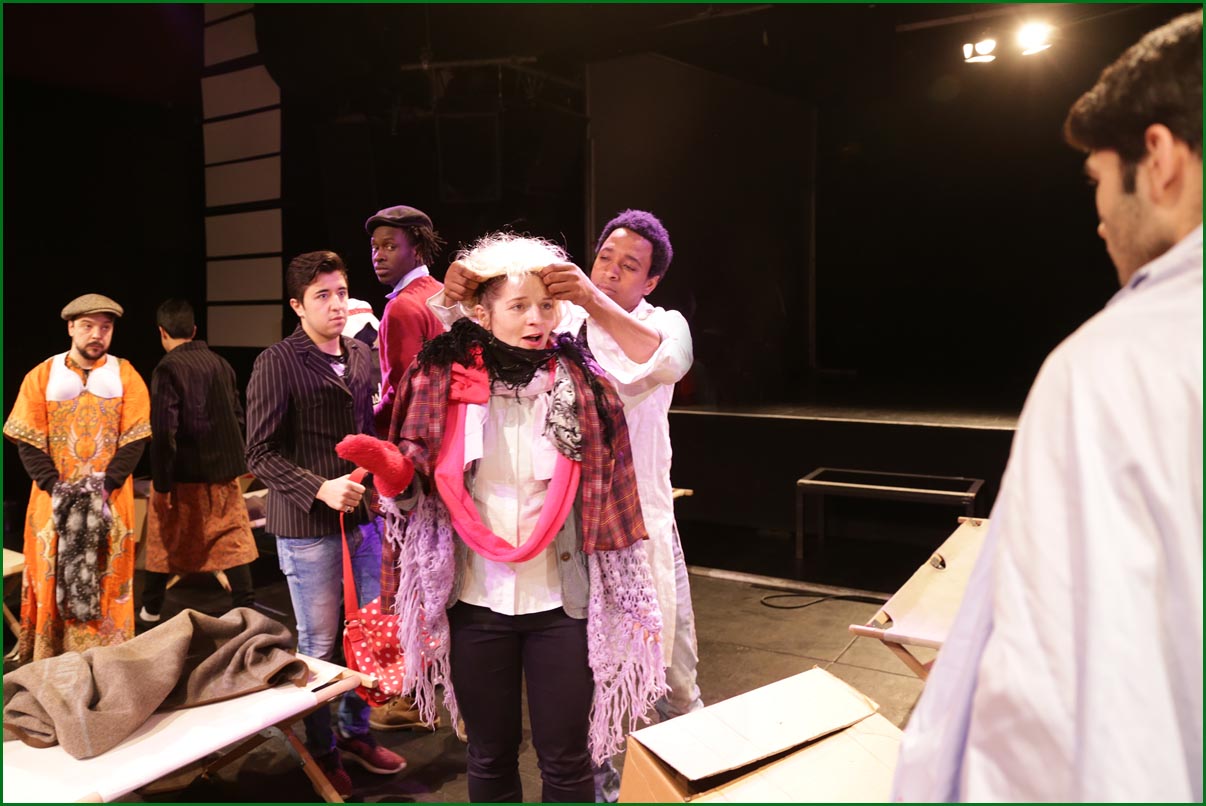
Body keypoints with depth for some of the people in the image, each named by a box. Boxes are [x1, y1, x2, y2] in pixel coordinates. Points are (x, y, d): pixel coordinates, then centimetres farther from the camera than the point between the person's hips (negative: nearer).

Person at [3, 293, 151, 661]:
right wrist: (55, 486, -13)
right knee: (52, 578, 5)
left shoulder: (125, 376, 2)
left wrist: (106, 485, -14)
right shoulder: (42, 376, 3)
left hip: (111, 499, 0)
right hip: (55, 498, 1)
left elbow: (134, 439, -3)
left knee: (107, 581, 2)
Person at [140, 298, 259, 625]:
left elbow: (164, 431, -18)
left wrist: (161, 483, -14)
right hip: (224, 471, 4)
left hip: (184, 474, -4)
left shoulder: (167, 369, -13)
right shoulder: (220, 363, 5)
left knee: (164, 542, 13)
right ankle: (246, 609, 7)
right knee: (232, 541, 9)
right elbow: (238, 418, 11)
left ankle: (151, 610, 28)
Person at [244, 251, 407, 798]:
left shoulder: (360, 356, 7)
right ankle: (322, 751, 27)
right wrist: (321, 489, -22)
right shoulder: (277, 364, -11)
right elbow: (260, 453, -12)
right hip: (308, 528, -6)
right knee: (318, 644, 7)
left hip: (363, 517, 6)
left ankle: (355, 731, 35)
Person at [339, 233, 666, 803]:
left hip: (560, 603, 0)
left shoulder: (581, 385, -5)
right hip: (476, 602, 1)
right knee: (490, 755, 17)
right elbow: (413, 493, 1)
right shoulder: (442, 381, -6)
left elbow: (610, 499, 0)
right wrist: (389, 468, -22)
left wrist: (624, 603, -1)